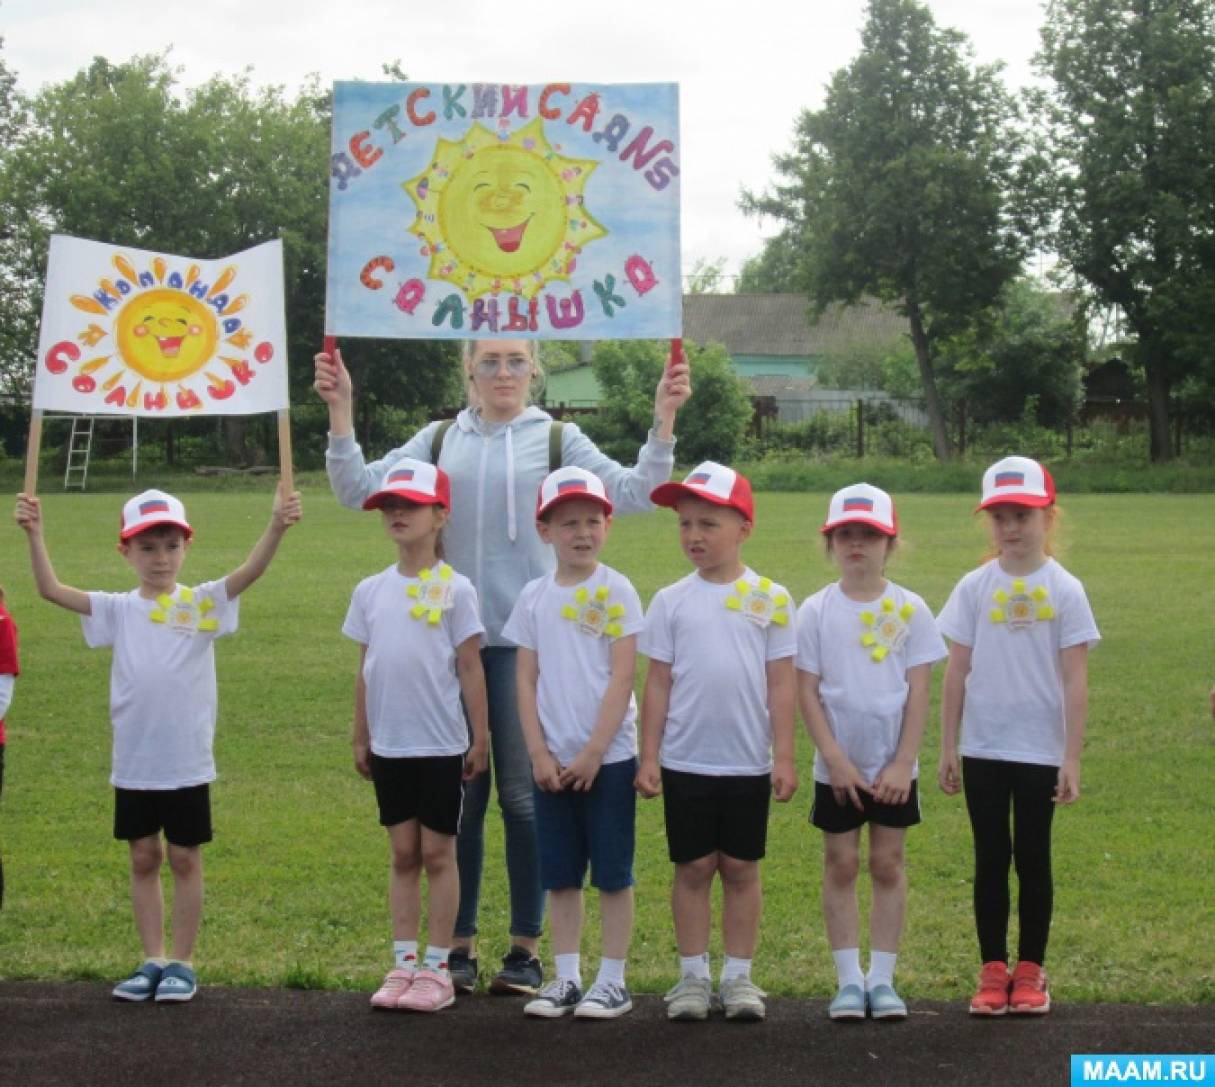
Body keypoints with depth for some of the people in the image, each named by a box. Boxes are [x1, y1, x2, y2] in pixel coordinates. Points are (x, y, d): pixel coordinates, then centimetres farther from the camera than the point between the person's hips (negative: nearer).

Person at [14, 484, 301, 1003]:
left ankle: (181, 963, 16)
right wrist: (34, 534, -19)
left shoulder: (202, 603, -3)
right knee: (143, 859, 11)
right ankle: (152, 961, 22)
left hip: (188, 764, -2)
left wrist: (276, 526, -35)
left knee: (184, 859, 6)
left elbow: (250, 570, -18)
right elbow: (51, 589, -6)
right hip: (133, 765, 2)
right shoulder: (119, 609, 2)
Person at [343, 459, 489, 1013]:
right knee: (403, 853, 10)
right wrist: (360, 738, 11)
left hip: (440, 744, -4)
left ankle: (437, 968, 9)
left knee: (438, 853, 3)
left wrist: (480, 737, -5)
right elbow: (365, 670, 10)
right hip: (389, 745, 4)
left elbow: (470, 667, -5)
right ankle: (404, 963, 16)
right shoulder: (371, 590, 6)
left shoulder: (454, 589, -6)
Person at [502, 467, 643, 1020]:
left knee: (612, 873, 3)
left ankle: (612, 981, 12)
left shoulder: (616, 591, -6)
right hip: (552, 761, 4)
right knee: (560, 874, 10)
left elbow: (622, 678, -10)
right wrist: (539, 754, -4)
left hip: (608, 757, -4)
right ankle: (566, 978, 19)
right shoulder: (534, 596, 5)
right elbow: (526, 680, 5)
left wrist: (592, 753, -13)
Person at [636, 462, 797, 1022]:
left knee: (741, 868, 8)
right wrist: (649, 757, 0)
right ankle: (693, 976, 15)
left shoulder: (770, 598, -1)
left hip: (748, 763, 0)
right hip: (685, 761, 0)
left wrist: (784, 756, -3)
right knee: (693, 867, 6)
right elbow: (658, 683, 3)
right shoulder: (672, 601, 1)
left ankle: (739, 976, 17)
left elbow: (780, 684, 0)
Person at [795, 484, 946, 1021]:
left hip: (894, 767, 0)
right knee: (841, 866, 4)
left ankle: (882, 978, 13)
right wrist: (835, 760, -10)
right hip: (837, 768, 0)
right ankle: (849, 980, 11)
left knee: (887, 866, 6)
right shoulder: (817, 610, -3)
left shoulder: (909, 609, -2)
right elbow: (807, 691, -4)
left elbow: (918, 690, -3)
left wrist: (902, 764, -9)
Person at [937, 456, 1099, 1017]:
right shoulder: (974, 588, 1)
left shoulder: (1064, 591, -4)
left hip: (1040, 751, -1)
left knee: (1032, 859, 7)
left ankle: (1030, 973, 17)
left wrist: (1072, 758, -7)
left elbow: (1075, 680, -4)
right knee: (991, 860, 7)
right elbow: (957, 671, 4)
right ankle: (993, 972, 15)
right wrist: (947, 748, 3)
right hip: (982, 750, 2)